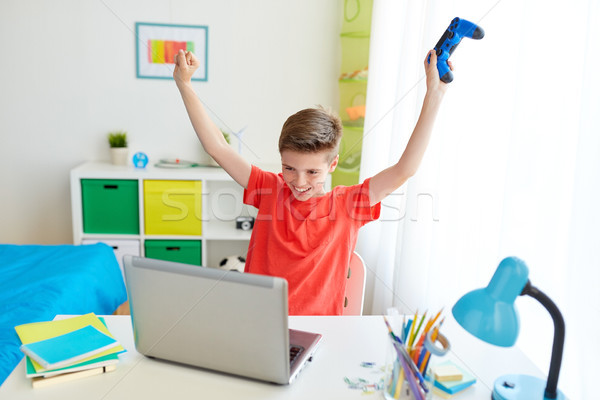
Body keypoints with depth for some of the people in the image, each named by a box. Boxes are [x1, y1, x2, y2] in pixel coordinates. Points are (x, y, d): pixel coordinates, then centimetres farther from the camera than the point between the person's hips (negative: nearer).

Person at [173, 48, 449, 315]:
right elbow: (217, 148, -2)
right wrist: (185, 86, -6)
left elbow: (404, 170, -12)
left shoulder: (347, 205, -4)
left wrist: (433, 98, -16)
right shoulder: (270, 189, 0)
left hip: (318, 329, 1)